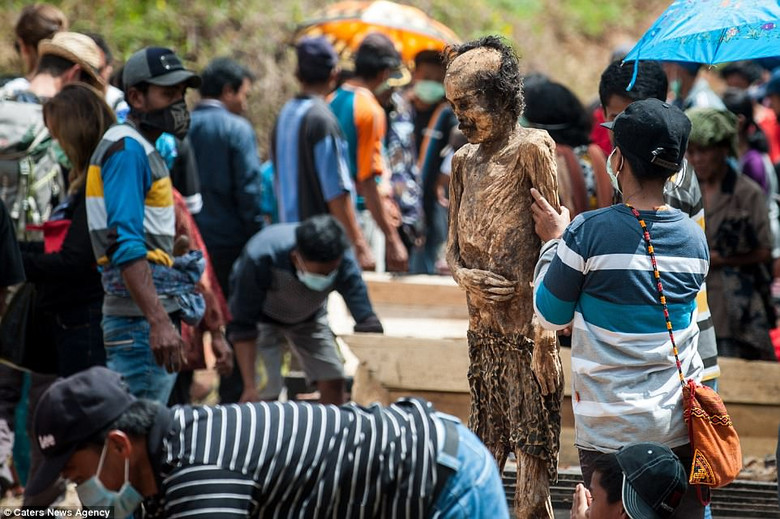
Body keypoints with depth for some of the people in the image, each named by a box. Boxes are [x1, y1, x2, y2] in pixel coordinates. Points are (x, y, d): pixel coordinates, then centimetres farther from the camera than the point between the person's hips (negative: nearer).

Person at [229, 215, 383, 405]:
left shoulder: (343, 261, -34)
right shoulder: (260, 258, -41)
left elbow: (367, 322, -31)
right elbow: (242, 325, -32)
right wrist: (249, 387, -37)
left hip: (309, 317, 3)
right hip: (263, 317, -3)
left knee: (333, 382, -7)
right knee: (265, 391, -16)